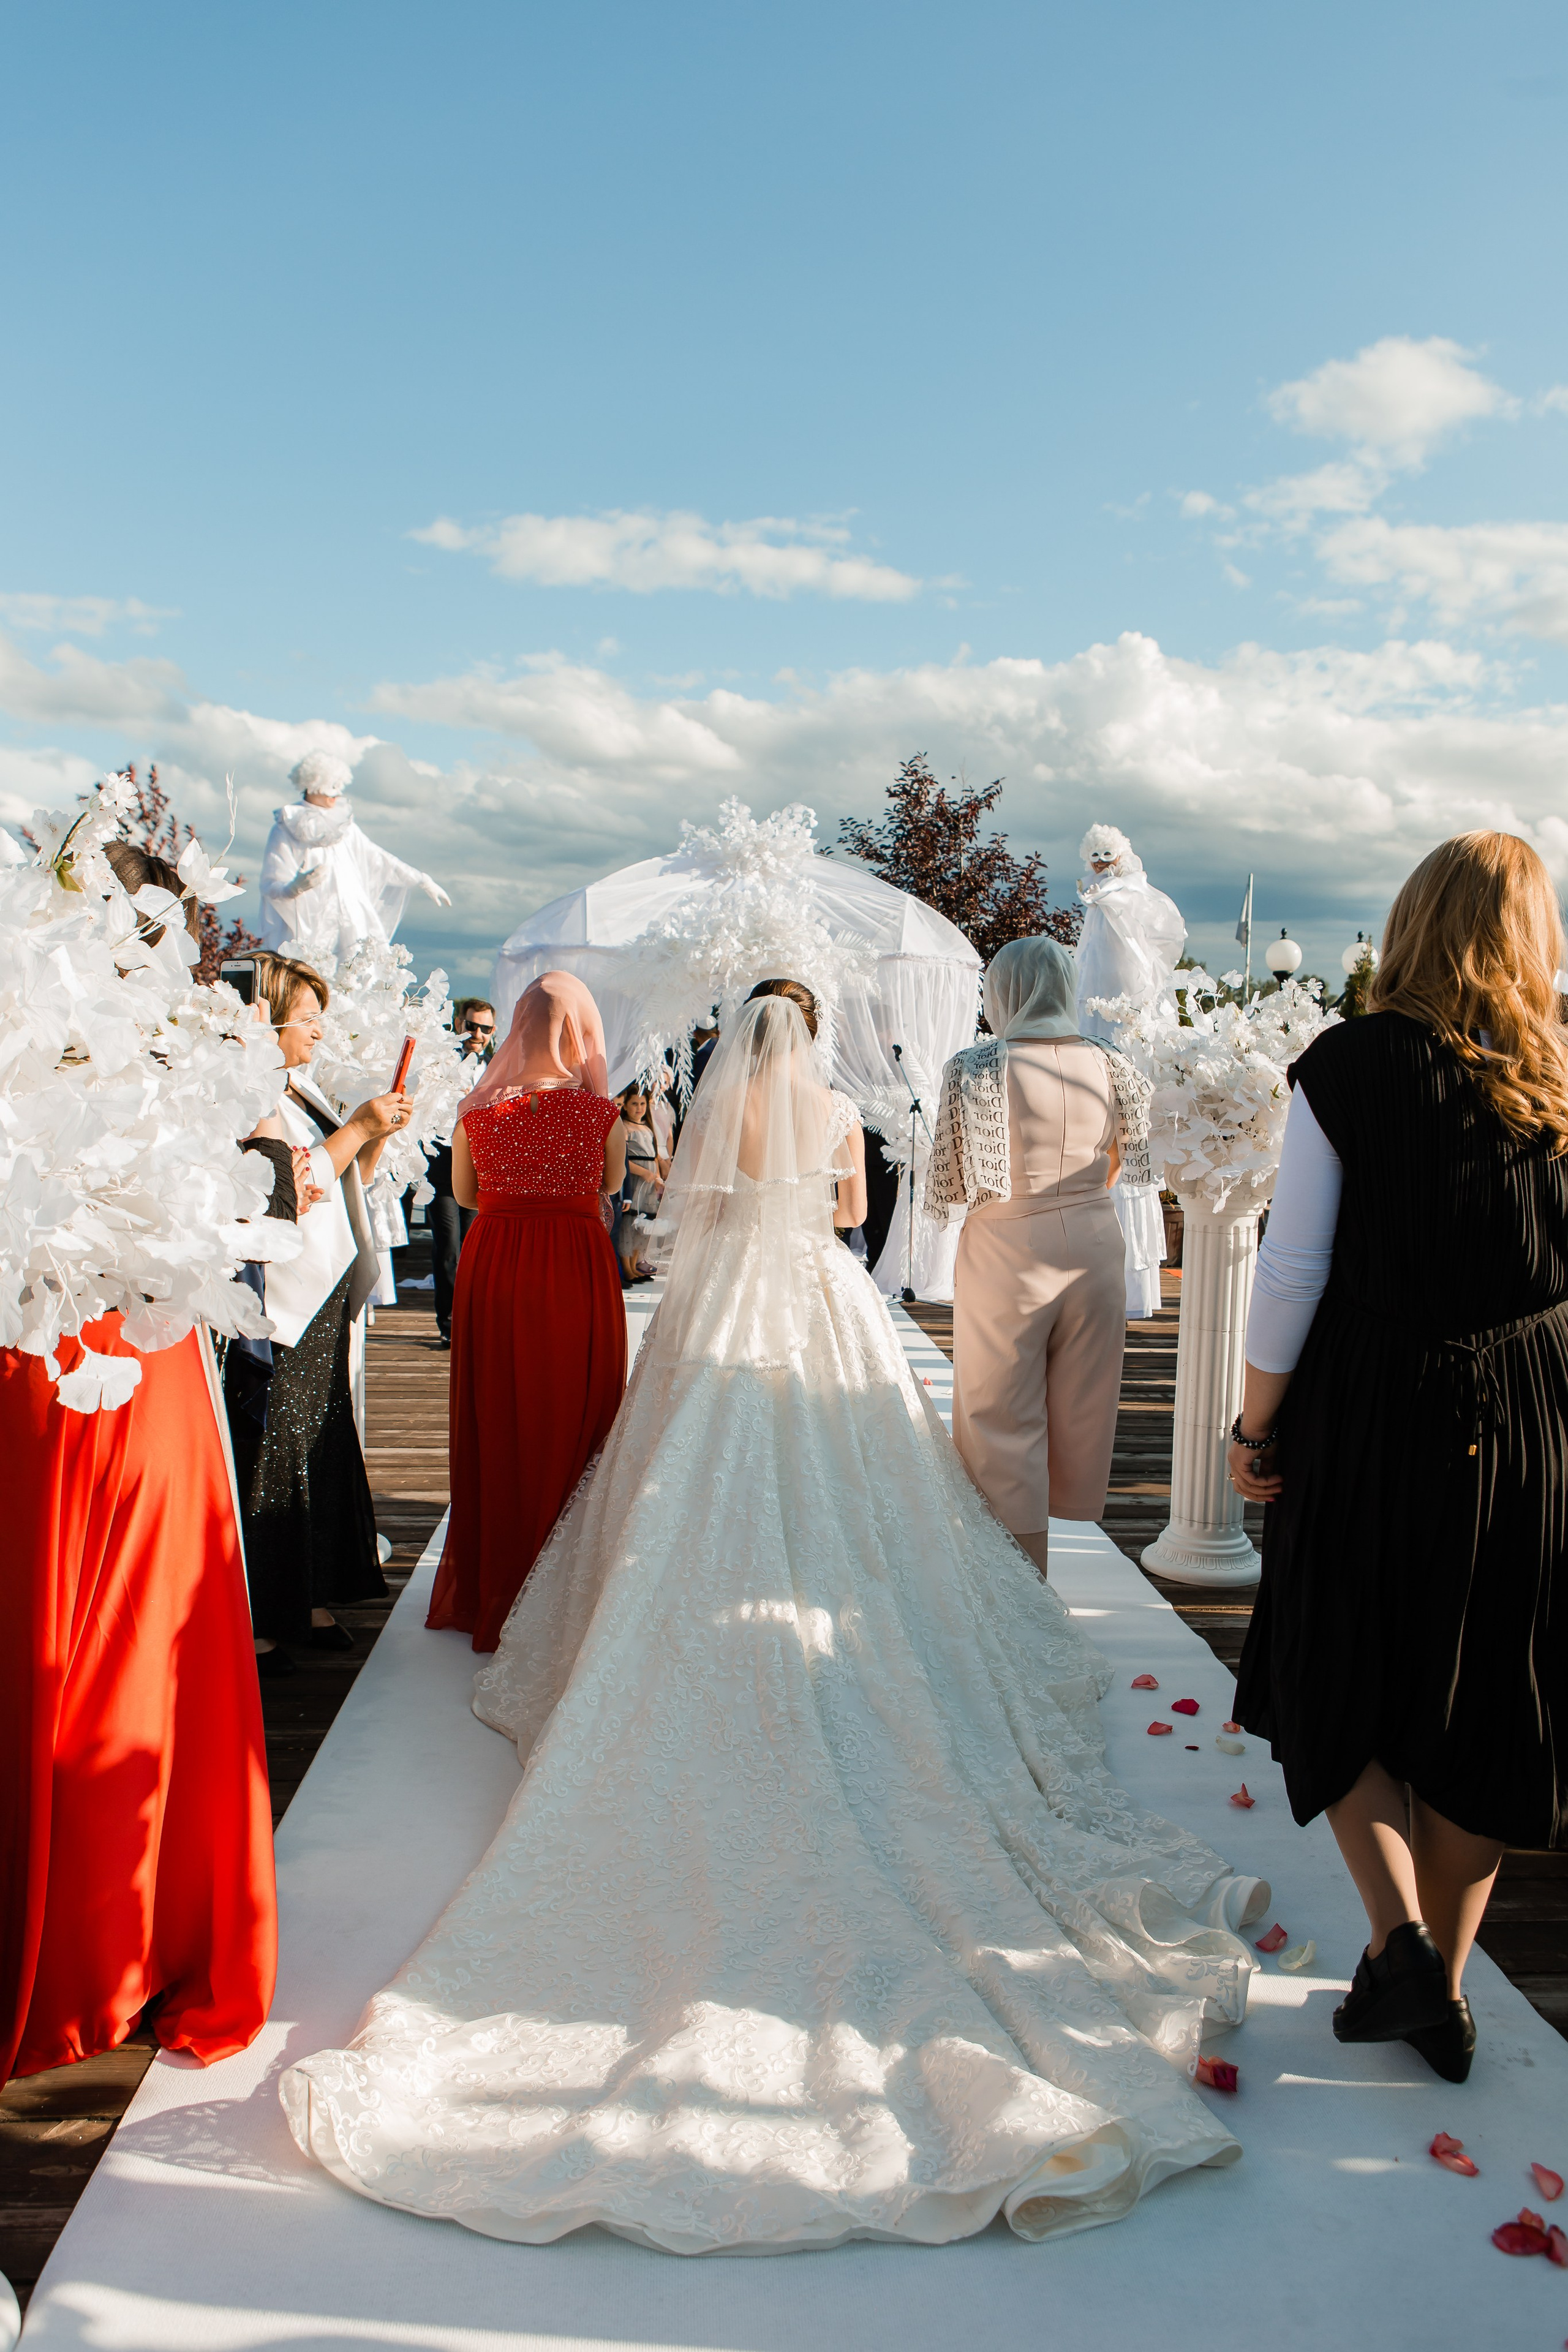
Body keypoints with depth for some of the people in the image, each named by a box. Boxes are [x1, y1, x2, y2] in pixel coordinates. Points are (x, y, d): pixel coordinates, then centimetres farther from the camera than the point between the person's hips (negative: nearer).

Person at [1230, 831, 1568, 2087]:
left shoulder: (1348, 1067, -10)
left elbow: (1295, 1267, -10)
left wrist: (1258, 1425, -1)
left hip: (1371, 1414, -3)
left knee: (1345, 1687, 17)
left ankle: (1401, 1940, 4)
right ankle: (1441, 1985, 27)